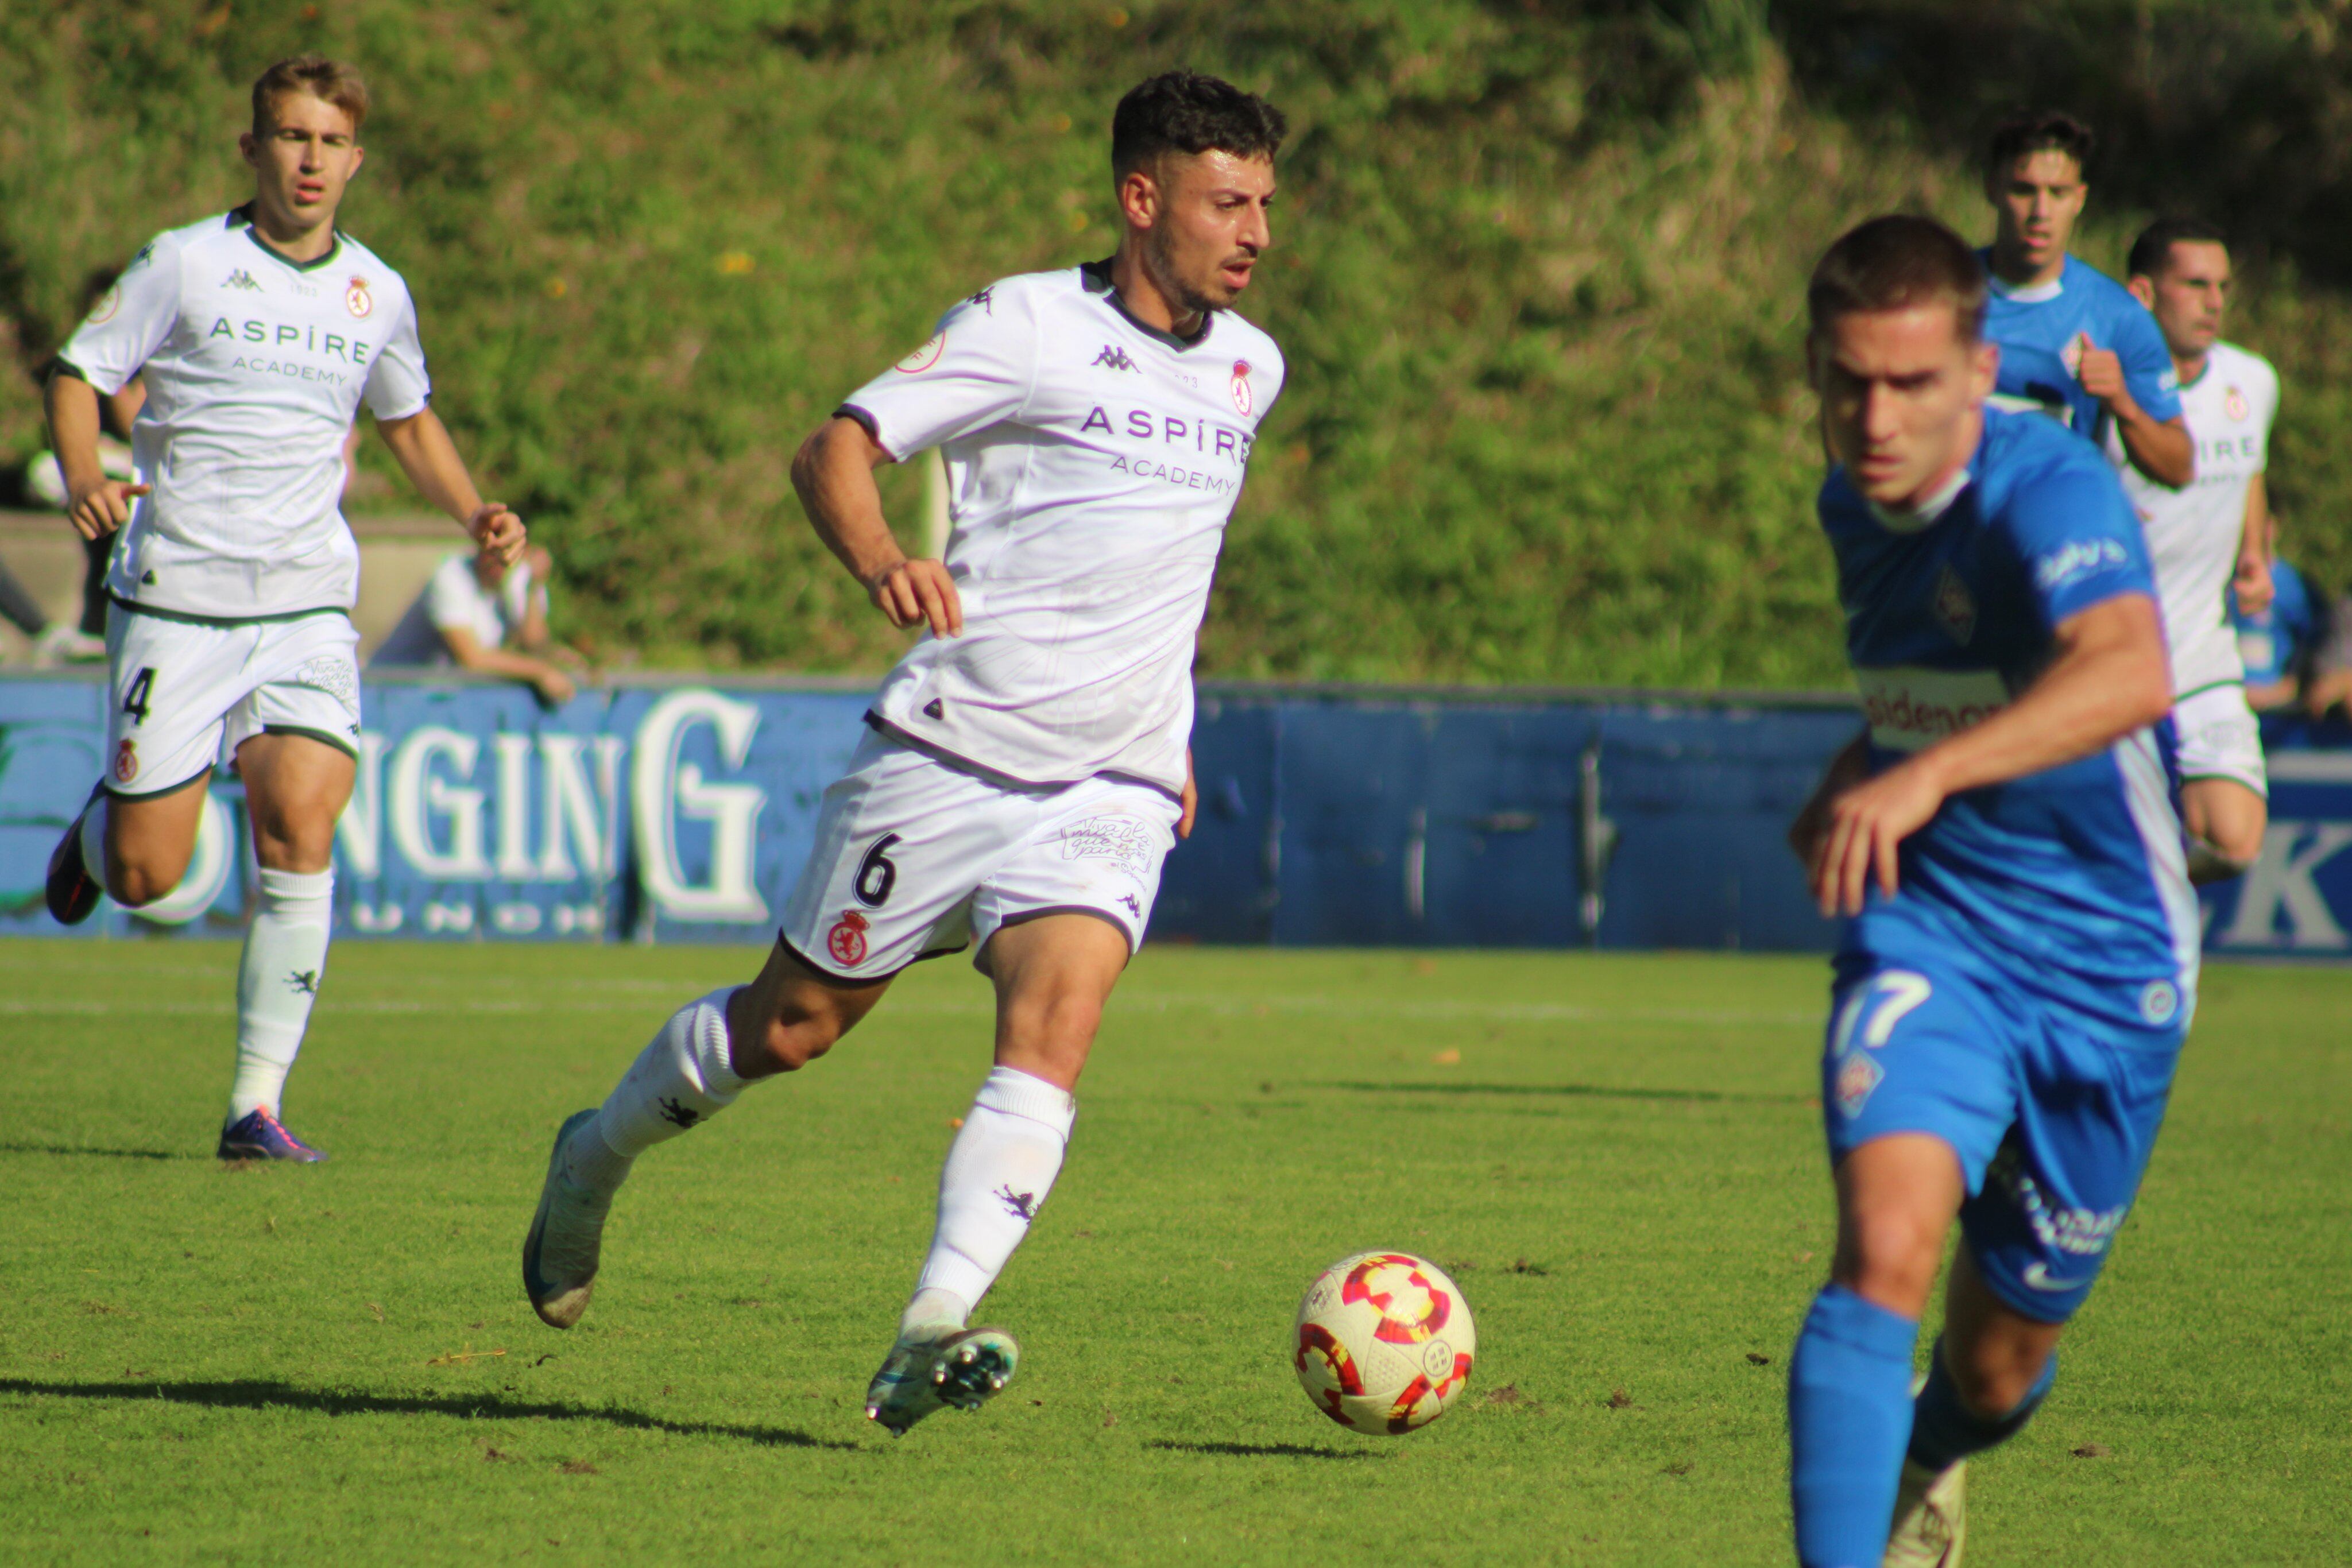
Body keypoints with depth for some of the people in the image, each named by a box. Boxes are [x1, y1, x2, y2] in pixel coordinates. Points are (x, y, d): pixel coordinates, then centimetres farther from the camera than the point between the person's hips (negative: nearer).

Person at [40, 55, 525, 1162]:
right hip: (175, 603, -2)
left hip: (308, 608, 2)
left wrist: (474, 513, 8)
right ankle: (98, 829, 37)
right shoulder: (185, 263, -4)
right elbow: (79, 374, -1)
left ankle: (257, 1103, -11)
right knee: (147, 879, -3)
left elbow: (409, 420, 25)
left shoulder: (377, 294, 8)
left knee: (301, 829, -18)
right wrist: (83, 478, -21)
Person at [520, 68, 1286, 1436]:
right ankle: (595, 1160, 36)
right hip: (948, 750, -4)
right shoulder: (1029, 326, -8)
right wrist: (881, 559, -32)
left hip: (1111, 787, 4)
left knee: (1053, 1027, -20)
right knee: (793, 1025, 8)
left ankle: (931, 1338, -27)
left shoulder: (1250, 369, 11)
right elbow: (835, 449, -11)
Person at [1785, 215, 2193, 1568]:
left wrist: (1929, 772, -57)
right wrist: (1850, 779, 8)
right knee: (1885, 1252, -26)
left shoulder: (2050, 490, -23)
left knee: (2000, 1366, 12)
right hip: (1927, 935, 3)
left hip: (2104, 961, -3)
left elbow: (2129, 672, -45)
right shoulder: (1856, 506, 1)